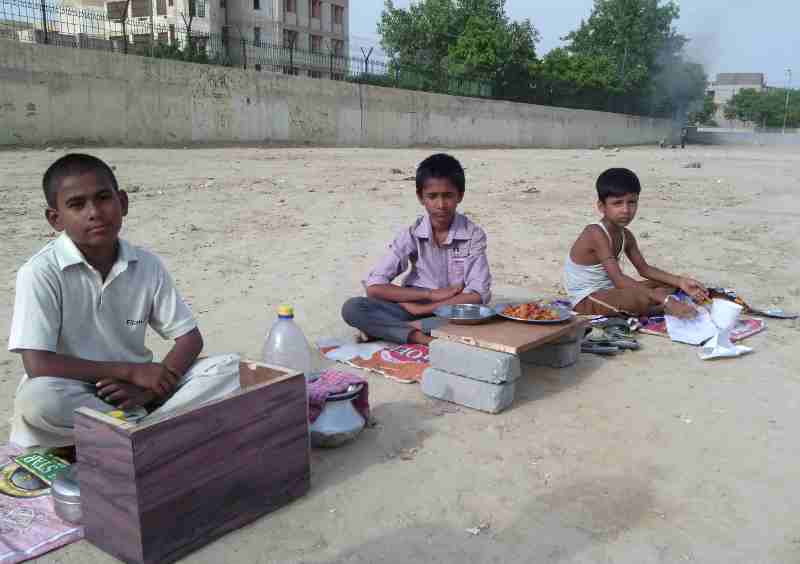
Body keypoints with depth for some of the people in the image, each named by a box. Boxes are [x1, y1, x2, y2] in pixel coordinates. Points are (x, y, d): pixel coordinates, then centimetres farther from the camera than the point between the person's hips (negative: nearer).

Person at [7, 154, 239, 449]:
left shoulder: (147, 265, -4)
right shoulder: (41, 272, -15)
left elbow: (190, 337, -1)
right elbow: (37, 366, -21)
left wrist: (150, 386, -18)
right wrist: (130, 371, -19)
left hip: (134, 390, 3)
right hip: (72, 396, -2)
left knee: (229, 371, -13)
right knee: (39, 398, -37)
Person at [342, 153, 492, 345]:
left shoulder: (473, 235, -7)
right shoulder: (412, 235, -4)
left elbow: (477, 295, -16)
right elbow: (373, 287, -11)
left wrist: (419, 308, -18)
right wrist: (430, 294, -17)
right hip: (414, 311, 1)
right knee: (352, 308, -21)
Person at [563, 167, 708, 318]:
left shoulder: (625, 235, 3)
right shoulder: (596, 233, -25)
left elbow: (644, 269, 12)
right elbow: (618, 279, -33)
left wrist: (680, 282, -4)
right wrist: (664, 300, -39)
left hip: (607, 291, 10)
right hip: (585, 300, -9)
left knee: (669, 285, 10)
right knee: (643, 299, -32)